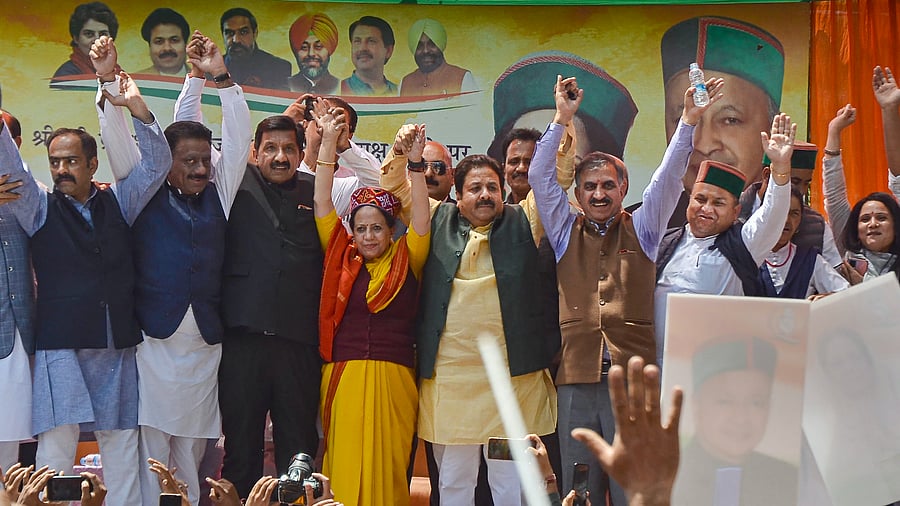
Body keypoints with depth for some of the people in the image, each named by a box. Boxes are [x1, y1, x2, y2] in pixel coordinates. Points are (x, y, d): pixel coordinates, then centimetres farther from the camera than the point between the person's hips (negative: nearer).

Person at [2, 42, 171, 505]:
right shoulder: (40, 209, 6)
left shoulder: (118, 203, 11)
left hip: (118, 349, 2)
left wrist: (136, 107, -8)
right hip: (59, 348, -2)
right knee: (55, 449, -7)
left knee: (123, 451, 3)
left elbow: (156, 163, 4)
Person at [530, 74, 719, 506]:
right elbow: (539, 175, 6)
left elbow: (669, 176, 3)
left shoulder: (641, 230, 12)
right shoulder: (565, 232, 14)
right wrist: (562, 119, 0)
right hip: (576, 380, 1)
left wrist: (689, 120, -8)